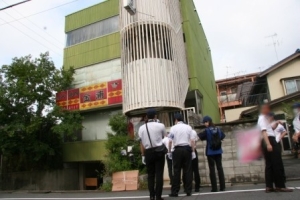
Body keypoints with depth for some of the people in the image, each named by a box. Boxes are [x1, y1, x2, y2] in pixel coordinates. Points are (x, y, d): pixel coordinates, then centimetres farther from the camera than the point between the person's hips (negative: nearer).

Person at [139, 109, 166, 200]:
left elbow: (141, 143, 3)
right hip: (159, 151, -2)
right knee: (159, 173, 3)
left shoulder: (141, 128, 0)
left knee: (150, 174, 12)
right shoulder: (160, 126, -4)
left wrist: (143, 155, 11)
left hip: (148, 152, 2)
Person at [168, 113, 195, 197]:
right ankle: (188, 191, 9)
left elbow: (170, 141, -2)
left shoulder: (173, 128, 2)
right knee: (188, 170, 6)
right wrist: (193, 151, 5)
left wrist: (169, 151, 5)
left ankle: (174, 191, 5)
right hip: (187, 149, 2)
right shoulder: (188, 127, 6)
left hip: (177, 149, -2)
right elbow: (192, 140, 2)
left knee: (176, 170, 2)